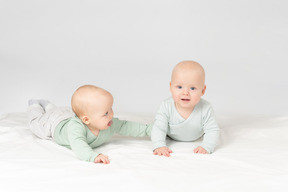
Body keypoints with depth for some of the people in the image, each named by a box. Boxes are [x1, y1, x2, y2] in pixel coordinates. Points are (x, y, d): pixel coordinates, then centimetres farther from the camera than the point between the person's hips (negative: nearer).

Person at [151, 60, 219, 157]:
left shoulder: (205, 109, -38)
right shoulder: (166, 107, -38)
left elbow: (212, 131, -32)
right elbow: (158, 128, -36)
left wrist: (206, 147, -49)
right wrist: (159, 146, -52)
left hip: (196, 138, 0)